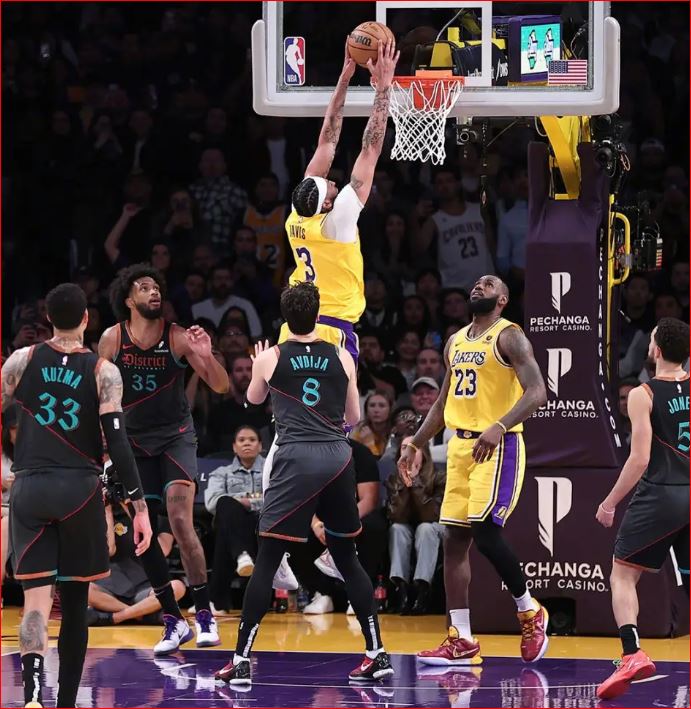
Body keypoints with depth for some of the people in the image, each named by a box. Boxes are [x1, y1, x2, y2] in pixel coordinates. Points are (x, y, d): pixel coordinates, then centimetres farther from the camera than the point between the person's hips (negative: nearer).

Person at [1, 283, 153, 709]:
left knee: (36, 600, -5)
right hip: (80, 490, 0)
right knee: (75, 601, 13)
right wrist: (140, 506, -5)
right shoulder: (104, 372, -1)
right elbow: (118, 442, -7)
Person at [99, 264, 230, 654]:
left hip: (176, 435, -3)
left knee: (180, 521, -20)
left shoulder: (178, 337, -11)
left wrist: (206, 356, -30)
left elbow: (222, 387, -11)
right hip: (134, 442, 3)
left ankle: (204, 613, -12)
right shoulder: (112, 339, -7)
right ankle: (174, 622, 11)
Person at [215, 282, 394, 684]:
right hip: (339, 456, 3)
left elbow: (254, 399, 25)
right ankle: (377, 655, 13)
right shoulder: (341, 358, 8)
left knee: (267, 559, 0)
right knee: (347, 558, 15)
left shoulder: (270, 358, 3)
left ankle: (242, 659, -5)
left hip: (298, 458, -3)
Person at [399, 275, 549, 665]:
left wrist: (499, 426, -33)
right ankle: (461, 640, 4)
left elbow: (537, 392, -20)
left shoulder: (508, 336, -8)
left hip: (498, 446, -8)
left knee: (486, 531, -17)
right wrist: (415, 445, 21)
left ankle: (530, 612, 5)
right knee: (455, 539, 2)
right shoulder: (456, 342, 16)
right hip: (461, 445, 8)